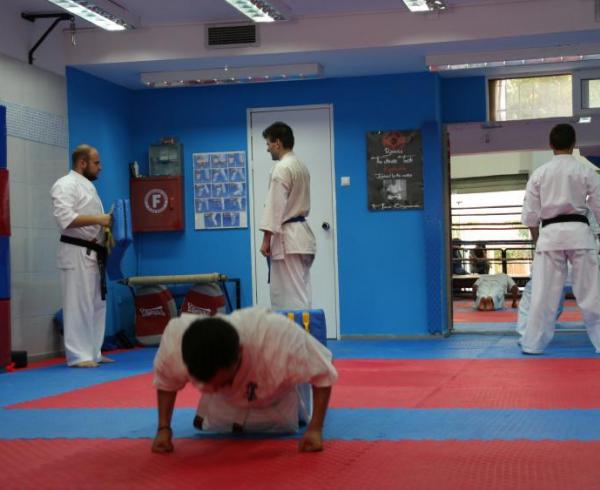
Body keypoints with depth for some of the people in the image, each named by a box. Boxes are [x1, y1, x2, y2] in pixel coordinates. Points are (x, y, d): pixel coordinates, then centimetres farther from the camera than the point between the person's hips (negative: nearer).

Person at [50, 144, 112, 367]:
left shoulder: (88, 186, 21)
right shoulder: (66, 185, -9)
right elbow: (65, 218, -23)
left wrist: (107, 224, 9)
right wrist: (99, 220, -22)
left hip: (92, 253, 10)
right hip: (76, 253, -10)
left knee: (97, 304, 12)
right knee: (78, 304, -9)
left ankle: (93, 353, 19)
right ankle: (78, 356, -6)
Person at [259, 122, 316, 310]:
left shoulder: (282, 168, -14)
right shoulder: (301, 167, 16)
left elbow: (275, 206, -18)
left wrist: (266, 239, -15)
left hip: (287, 237, -10)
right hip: (302, 234, 10)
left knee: (291, 295, -8)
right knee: (300, 293, 11)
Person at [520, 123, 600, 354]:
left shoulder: (539, 173, 5)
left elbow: (530, 213, 6)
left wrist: (537, 240, 17)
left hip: (550, 234, 1)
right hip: (579, 231, -1)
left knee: (543, 292, 4)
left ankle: (533, 343, 8)